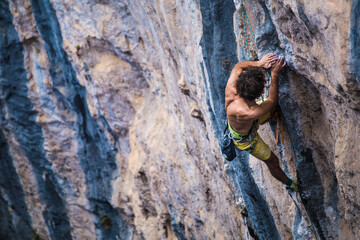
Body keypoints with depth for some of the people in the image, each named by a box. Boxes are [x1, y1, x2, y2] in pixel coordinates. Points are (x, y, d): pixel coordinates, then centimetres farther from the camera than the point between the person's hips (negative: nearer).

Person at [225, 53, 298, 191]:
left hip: (233, 123, 6)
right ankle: (288, 183, 49)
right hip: (245, 139, -6)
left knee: (273, 110, 25)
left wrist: (259, 63, -28)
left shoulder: (231, 88, -36)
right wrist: (274, 75, -27)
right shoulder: (249, 112, -50)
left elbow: (238, 66, -13)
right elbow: (272, 101, -30)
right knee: (272, 161, 20)